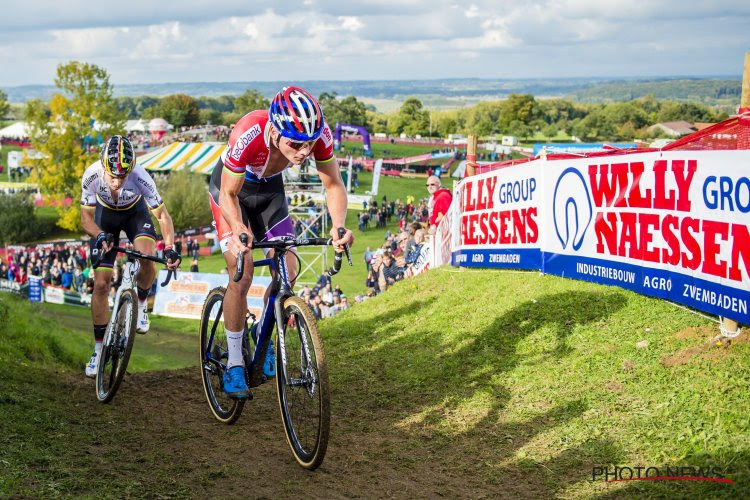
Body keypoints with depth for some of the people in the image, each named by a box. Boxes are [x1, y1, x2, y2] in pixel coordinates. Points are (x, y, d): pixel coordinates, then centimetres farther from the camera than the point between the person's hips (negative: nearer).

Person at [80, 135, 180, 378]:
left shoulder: (140, 176, -37)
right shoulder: (92, 175, -34)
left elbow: (162, 215, -28)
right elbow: (86, 216, -20)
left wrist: (170, 247, -43)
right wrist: (100, 236, -41)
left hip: (135, 212, -1)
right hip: (105, 215, 1)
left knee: (146, 258, -30)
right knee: (101, 283, -5)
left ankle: (141, 303, 2)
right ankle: (99, 347, 10)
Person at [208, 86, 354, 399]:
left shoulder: (319, 133, -32)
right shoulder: (248, 136, -41)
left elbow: (334, 185, -21)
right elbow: (230, 194, -29)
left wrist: (338, 226, -40)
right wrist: (239, 230, -48)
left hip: (269, 190, 4)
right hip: (231, 190, -3)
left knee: (288, 270, -8)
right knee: (242, 275, -15)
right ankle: (234, 363, -1)